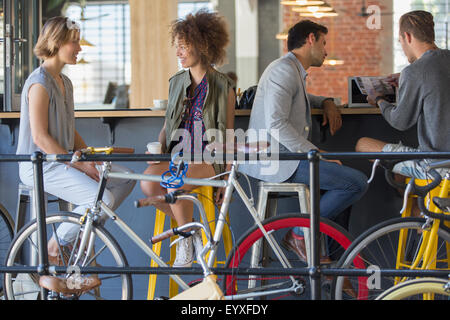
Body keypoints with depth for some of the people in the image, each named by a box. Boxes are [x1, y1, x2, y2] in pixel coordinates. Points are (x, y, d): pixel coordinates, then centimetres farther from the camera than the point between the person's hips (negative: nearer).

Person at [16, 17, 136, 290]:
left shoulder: (65, 83, 15)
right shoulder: (39, 83, -15)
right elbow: (40, 138, -20)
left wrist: (90, 158, 4)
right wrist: (79, 165, -19)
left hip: (64, 160, 9)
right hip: (40, 166, -9)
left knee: (125, 178, -1)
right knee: (101, 199, -27)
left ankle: (84, 234, 5)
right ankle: (54, 247, -9)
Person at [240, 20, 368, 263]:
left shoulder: (295, 71, 19)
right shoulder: (284, 70, -13)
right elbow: (276, 124, -23)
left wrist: (326, 102, 23)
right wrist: (317, 154, -22)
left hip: (284, 156, 11)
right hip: (277, 161, -11)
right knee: (357, 183, -16)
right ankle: (301, 233, -6)